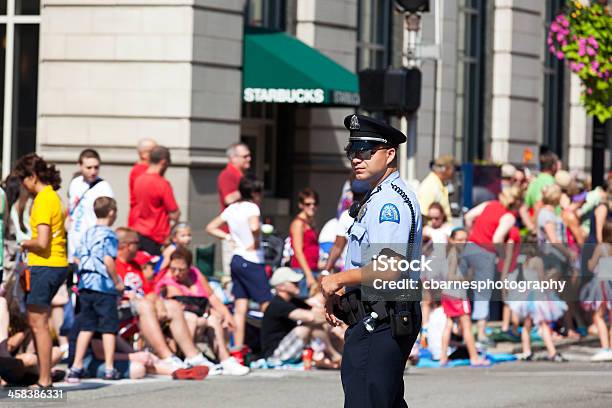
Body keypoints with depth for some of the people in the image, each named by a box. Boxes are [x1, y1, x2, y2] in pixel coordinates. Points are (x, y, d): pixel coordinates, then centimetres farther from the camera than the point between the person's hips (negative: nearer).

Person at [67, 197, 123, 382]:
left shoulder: (87, 234, 12)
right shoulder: (108, 235, -9)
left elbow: (79, 258, 13)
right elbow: (108, 260, -18)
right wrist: (117, 282, -8)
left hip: (85, 285, 6)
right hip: (104, 286, -6)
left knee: (86, 327, 10)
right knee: (109, 327, 2)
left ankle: (76, 367, 7)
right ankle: (109, 368, 3)